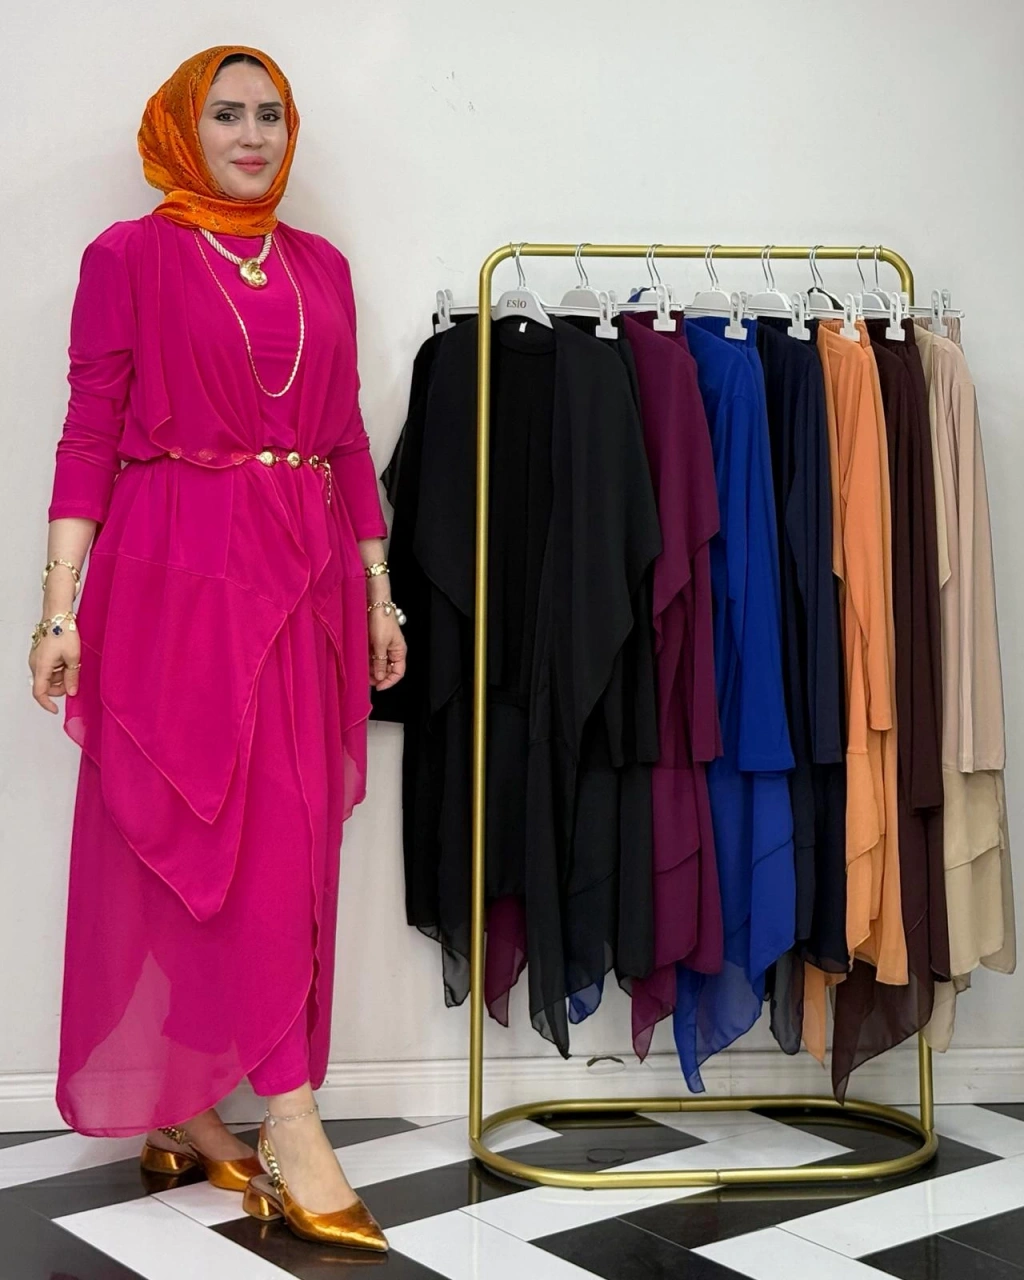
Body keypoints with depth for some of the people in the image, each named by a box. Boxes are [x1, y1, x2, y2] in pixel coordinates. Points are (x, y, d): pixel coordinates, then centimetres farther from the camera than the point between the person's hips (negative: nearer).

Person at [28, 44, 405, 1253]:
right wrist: (59, 609, -11)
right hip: (177, 576, -5)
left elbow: (348, 439, 15)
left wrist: (380, 593, 12)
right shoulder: (128, 257, 1)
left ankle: (185, 1106, 18)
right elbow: (89, 435, -4)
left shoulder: (321, 266, 15)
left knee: (287, 839, 5)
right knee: (232, 836, -8)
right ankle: (290, 1131, -5)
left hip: (305, 581, 6)